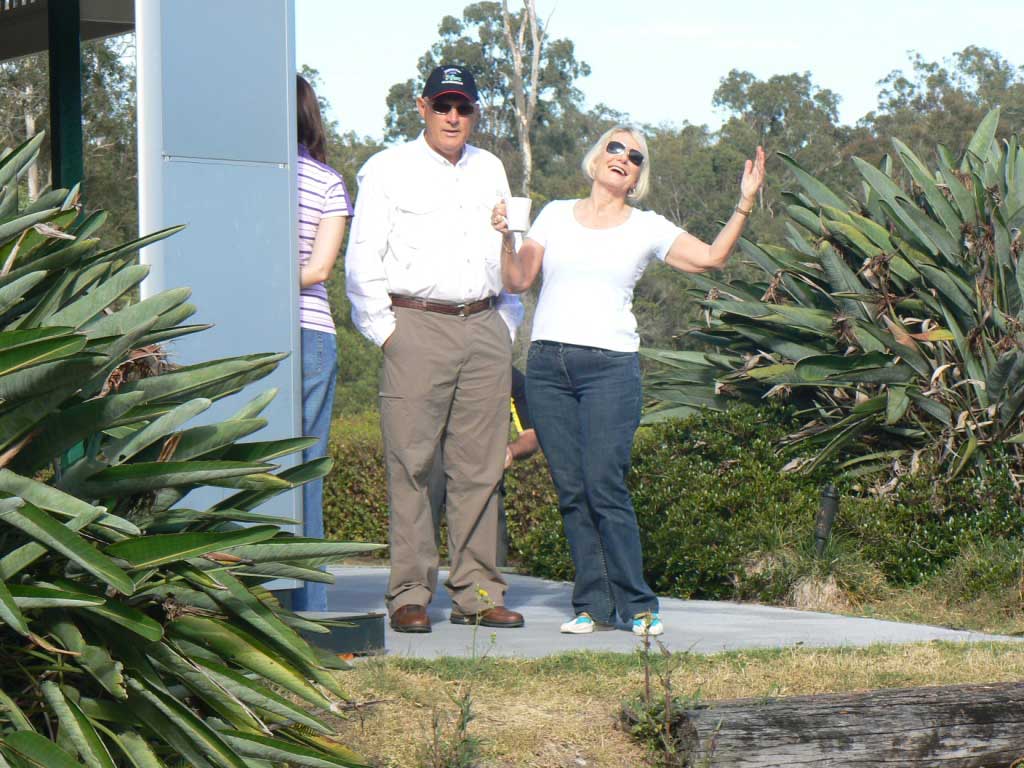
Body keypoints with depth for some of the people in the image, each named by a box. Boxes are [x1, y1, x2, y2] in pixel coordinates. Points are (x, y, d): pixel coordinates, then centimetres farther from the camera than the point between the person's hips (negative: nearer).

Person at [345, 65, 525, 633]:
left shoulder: (490, 170, 20)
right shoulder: (388, 170, 6)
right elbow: (362, 259, 2)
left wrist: (507, 325, 16)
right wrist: (383, 330, -5)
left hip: (484, 328, 4)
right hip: (417, 327, -4)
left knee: (480, 466, 2)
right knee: (410, 463, -8)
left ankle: (477, 592, 7)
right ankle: (410, 594, -4)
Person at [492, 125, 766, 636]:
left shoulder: (646, 228, 10)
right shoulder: (556, 215, 15)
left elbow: (710, 257, 2)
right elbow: (518, 281, 10)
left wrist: (745, 205, -3)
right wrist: (506, 237, -6)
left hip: (610, 365, -2)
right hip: (548, 363, 2)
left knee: (604, 487, -12)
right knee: (570, 491, 0)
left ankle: (636, 605, -4)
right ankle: (593, 605, 5)